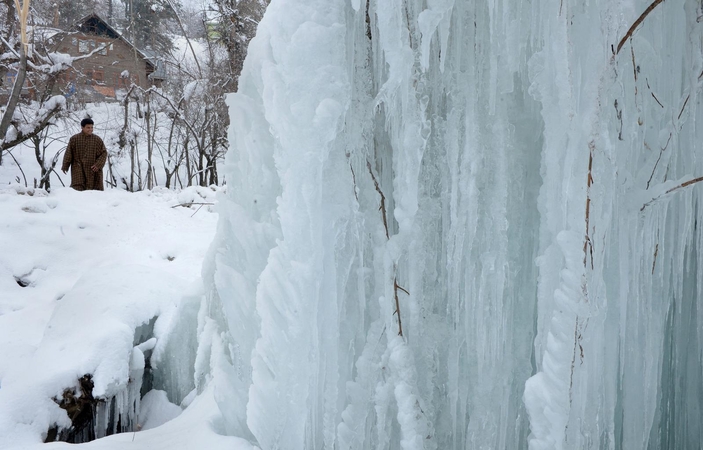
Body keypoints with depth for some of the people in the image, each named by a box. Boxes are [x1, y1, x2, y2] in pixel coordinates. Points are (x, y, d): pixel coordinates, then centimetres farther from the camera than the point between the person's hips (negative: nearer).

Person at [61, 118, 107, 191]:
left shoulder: (97, 140, 5)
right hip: (78, 170, -1)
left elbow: (104, 153, 4)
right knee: (77, 189, -12)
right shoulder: (74, 139, 4)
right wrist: (65, 166, 7)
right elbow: (68, 153, 7)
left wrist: (98, 165, -9)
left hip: (93, 170, 1)